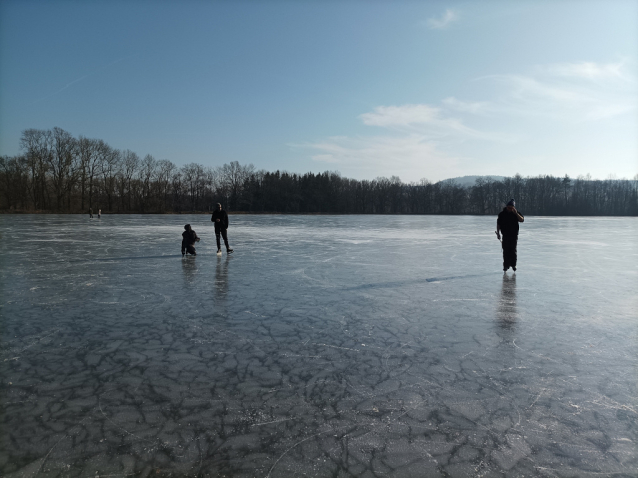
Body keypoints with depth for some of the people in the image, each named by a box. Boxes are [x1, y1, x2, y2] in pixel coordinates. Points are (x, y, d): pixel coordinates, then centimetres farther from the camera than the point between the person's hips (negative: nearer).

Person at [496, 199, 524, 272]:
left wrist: (516, 213, -23)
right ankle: (506, 265, 3)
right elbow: (498, 224, 8)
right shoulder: (502, 214, 3)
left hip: (514, 235, 0)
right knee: (506, 251, -2)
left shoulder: (516, 214, 2)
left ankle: (513, 264, 10)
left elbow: (522, 220, -14)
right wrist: (498, 233, 3)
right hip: (505, 235, 0)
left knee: (513, 250, 0)